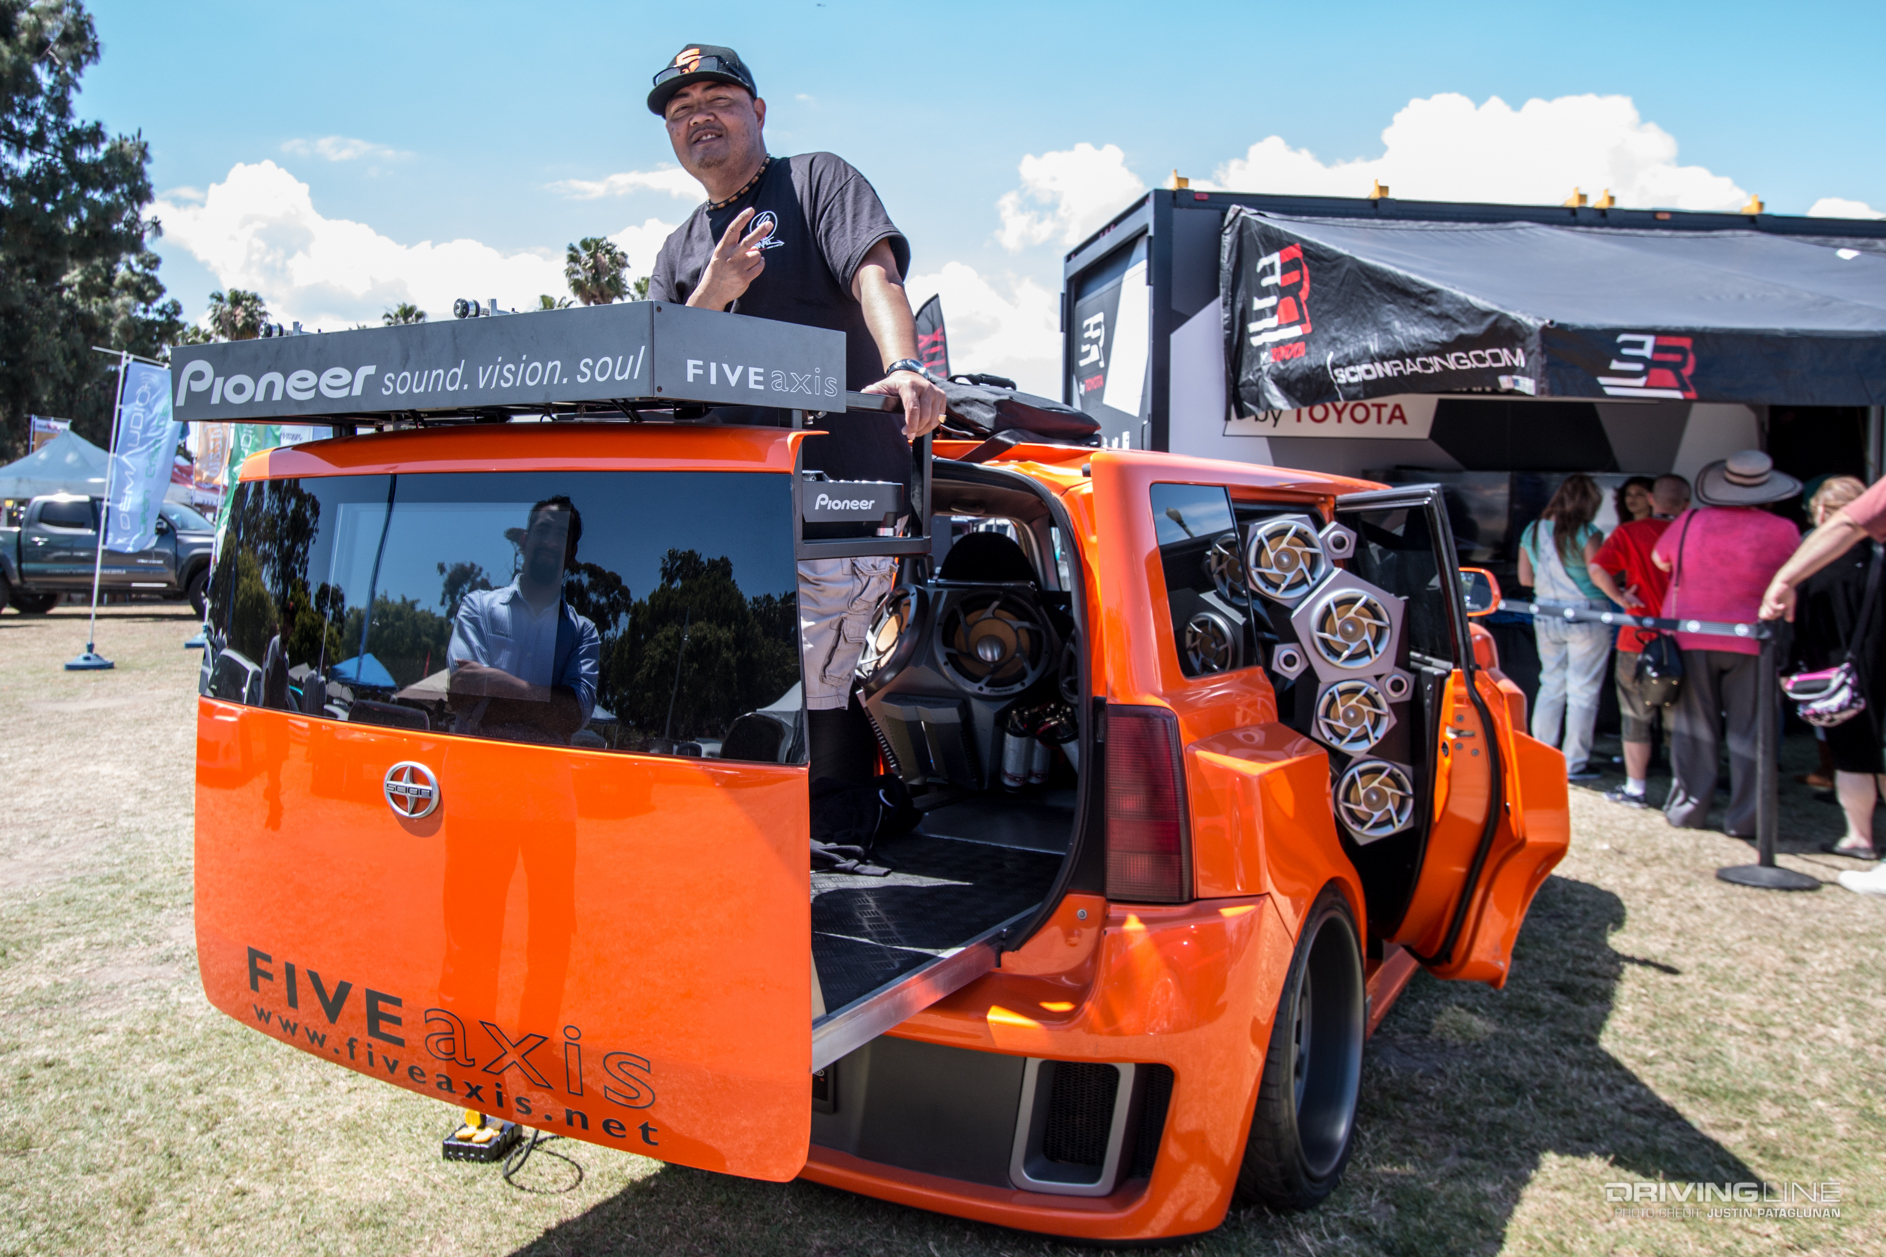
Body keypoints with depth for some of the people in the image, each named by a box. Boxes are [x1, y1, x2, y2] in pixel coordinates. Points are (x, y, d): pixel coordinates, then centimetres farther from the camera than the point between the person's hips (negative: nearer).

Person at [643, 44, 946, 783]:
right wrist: (710, 295, -7)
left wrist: (903, 368, -32)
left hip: (837, 487, -6)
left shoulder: (817, 180, 9)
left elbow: (876, 277, -11)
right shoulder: (680, 251, 25)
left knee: (805, 691, -14)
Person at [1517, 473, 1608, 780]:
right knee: (1583, 691, 2)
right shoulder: (1586, 533, -13)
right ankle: (1575, 764, 6)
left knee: (1551, 685, 15)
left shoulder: (1532, 531, 6)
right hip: (1585, 616, -6)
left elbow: (1525, 578, 11)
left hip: (1546, 618, 6)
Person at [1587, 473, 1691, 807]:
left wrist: (1620, 597, -8)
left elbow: (1596, 569, -18)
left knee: (1637, 717, 8)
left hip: (1639, 640, -2)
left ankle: (1635, 788, 11)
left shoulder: (1629, 533, -5)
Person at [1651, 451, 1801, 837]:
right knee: (1750, 732, 5)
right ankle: (1744, 817, 8)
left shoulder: (1689, 522, -2)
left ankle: (1688, 807, 14)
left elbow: (1659, 560, 15)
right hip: (1752, 643, -2)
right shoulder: (1782, 531, -7)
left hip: (1691, 640, 2)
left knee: (1694, 726, 10)